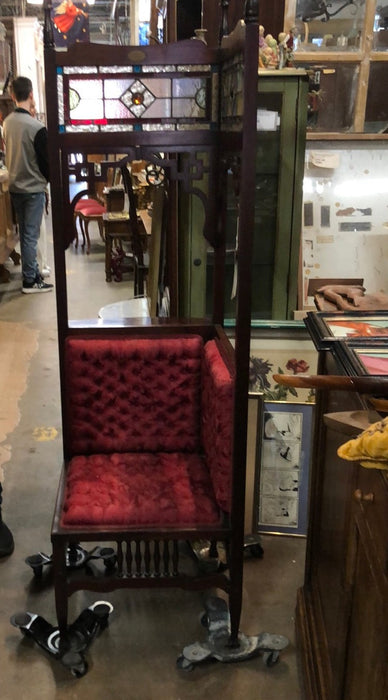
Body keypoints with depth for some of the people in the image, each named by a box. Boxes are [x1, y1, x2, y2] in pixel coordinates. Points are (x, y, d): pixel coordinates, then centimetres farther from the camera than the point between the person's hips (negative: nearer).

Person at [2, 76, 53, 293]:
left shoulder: (7, 122, 1)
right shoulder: (36, 127, -19)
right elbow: (45, 160, -13)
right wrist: (50, 179, 2)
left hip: (15, 187, 7)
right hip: (33, 188, -6)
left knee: (25, 232, 16)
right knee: (31, 235, 0)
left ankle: (33, 271, 28)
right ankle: (30, 281, 7)